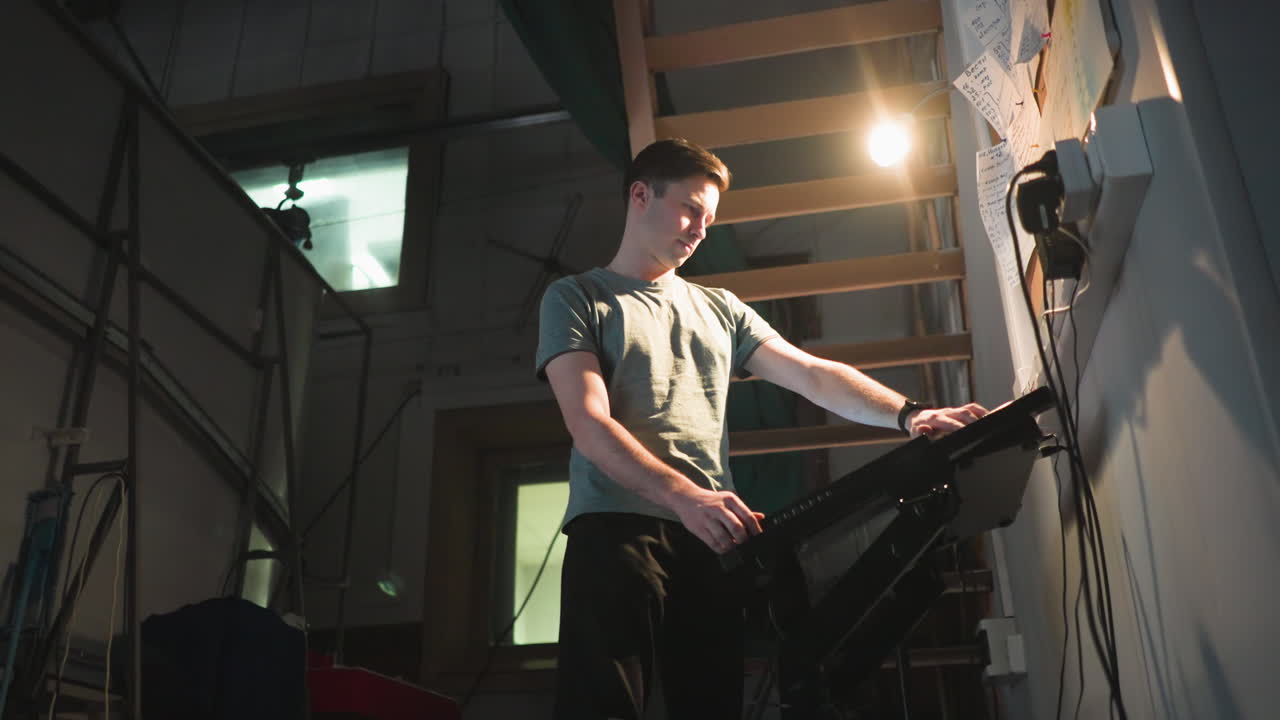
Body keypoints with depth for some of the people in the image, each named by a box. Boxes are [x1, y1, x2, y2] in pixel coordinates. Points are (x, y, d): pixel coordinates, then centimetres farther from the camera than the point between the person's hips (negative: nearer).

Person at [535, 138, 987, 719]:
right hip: (613, 530, -4)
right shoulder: (575, 298, 7)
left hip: (710, 539, 5)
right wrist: (684, 496, -23)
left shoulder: (719, 309, 23)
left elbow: (813, 375, 14)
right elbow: (590, 425, -7)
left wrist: (907, 414, -5)